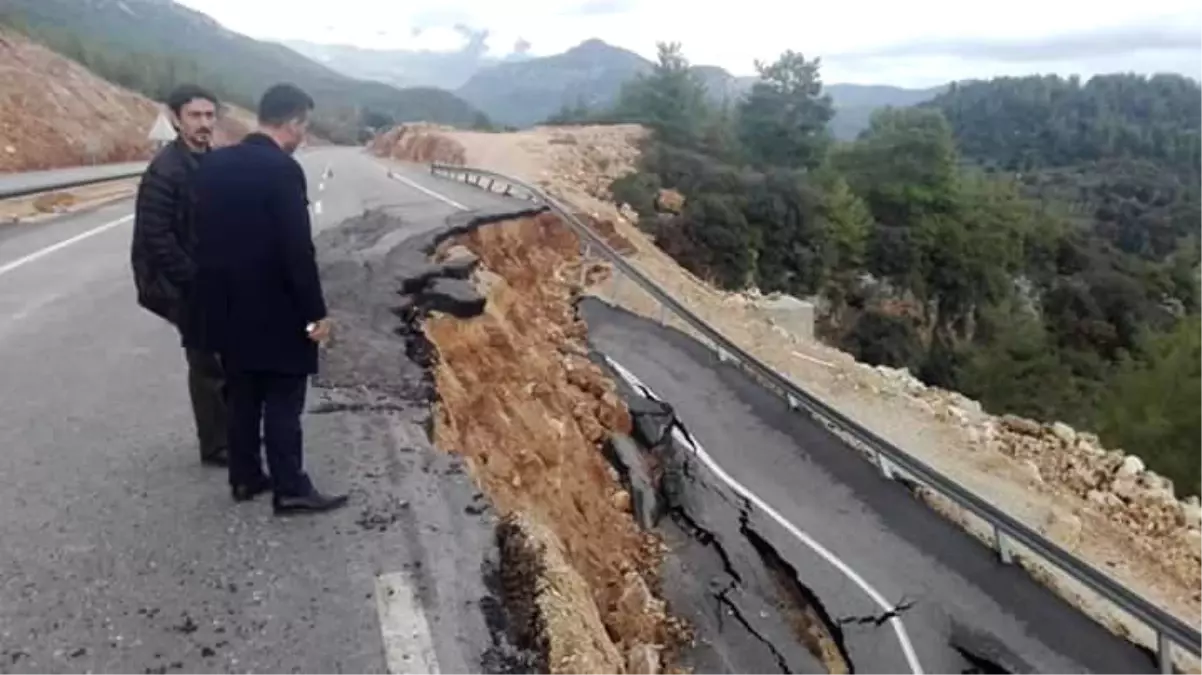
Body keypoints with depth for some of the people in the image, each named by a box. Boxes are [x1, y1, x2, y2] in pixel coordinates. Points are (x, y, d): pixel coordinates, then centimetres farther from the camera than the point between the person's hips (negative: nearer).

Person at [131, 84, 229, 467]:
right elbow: (156, 238, -20)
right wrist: (194, 278, -18)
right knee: (208, 365, 1)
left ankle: (232, 433, 29)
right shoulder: (165, 171, -16)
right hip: (188, 288, -7)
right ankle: (215, 446, 15)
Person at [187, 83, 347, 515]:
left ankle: (245, 478, 25)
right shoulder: (283, 170, -18)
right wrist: (315, 313, -14)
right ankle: (290, 489, 8)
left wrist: (214, 291, 21)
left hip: (227, 304, 8)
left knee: (242, 397, 16)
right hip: (273, 310, -7)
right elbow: (298, 249, -20)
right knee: (282, 400, 2)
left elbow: (203, 234, 12)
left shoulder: (213, 163, 6)